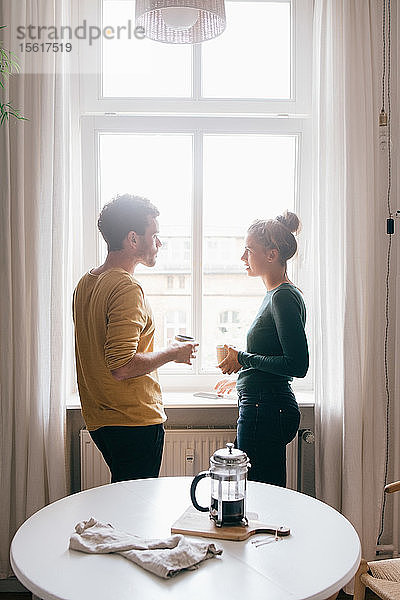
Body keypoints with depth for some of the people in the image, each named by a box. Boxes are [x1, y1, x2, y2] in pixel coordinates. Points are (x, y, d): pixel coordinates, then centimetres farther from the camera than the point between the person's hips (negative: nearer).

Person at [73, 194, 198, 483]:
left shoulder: (86, 282, 9)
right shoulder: (128, 289, -20)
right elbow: (122, 367, -26)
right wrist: (173, 353, -13)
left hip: (99, 417, 9)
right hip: (135, 420, -9)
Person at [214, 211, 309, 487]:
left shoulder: (284, 296, -15)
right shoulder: (275, 294, 14)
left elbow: (298, 365, -21)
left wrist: (243, 358, -14)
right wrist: (241, 378, 31)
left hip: (267, 411, -10)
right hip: (263, 408, 10)